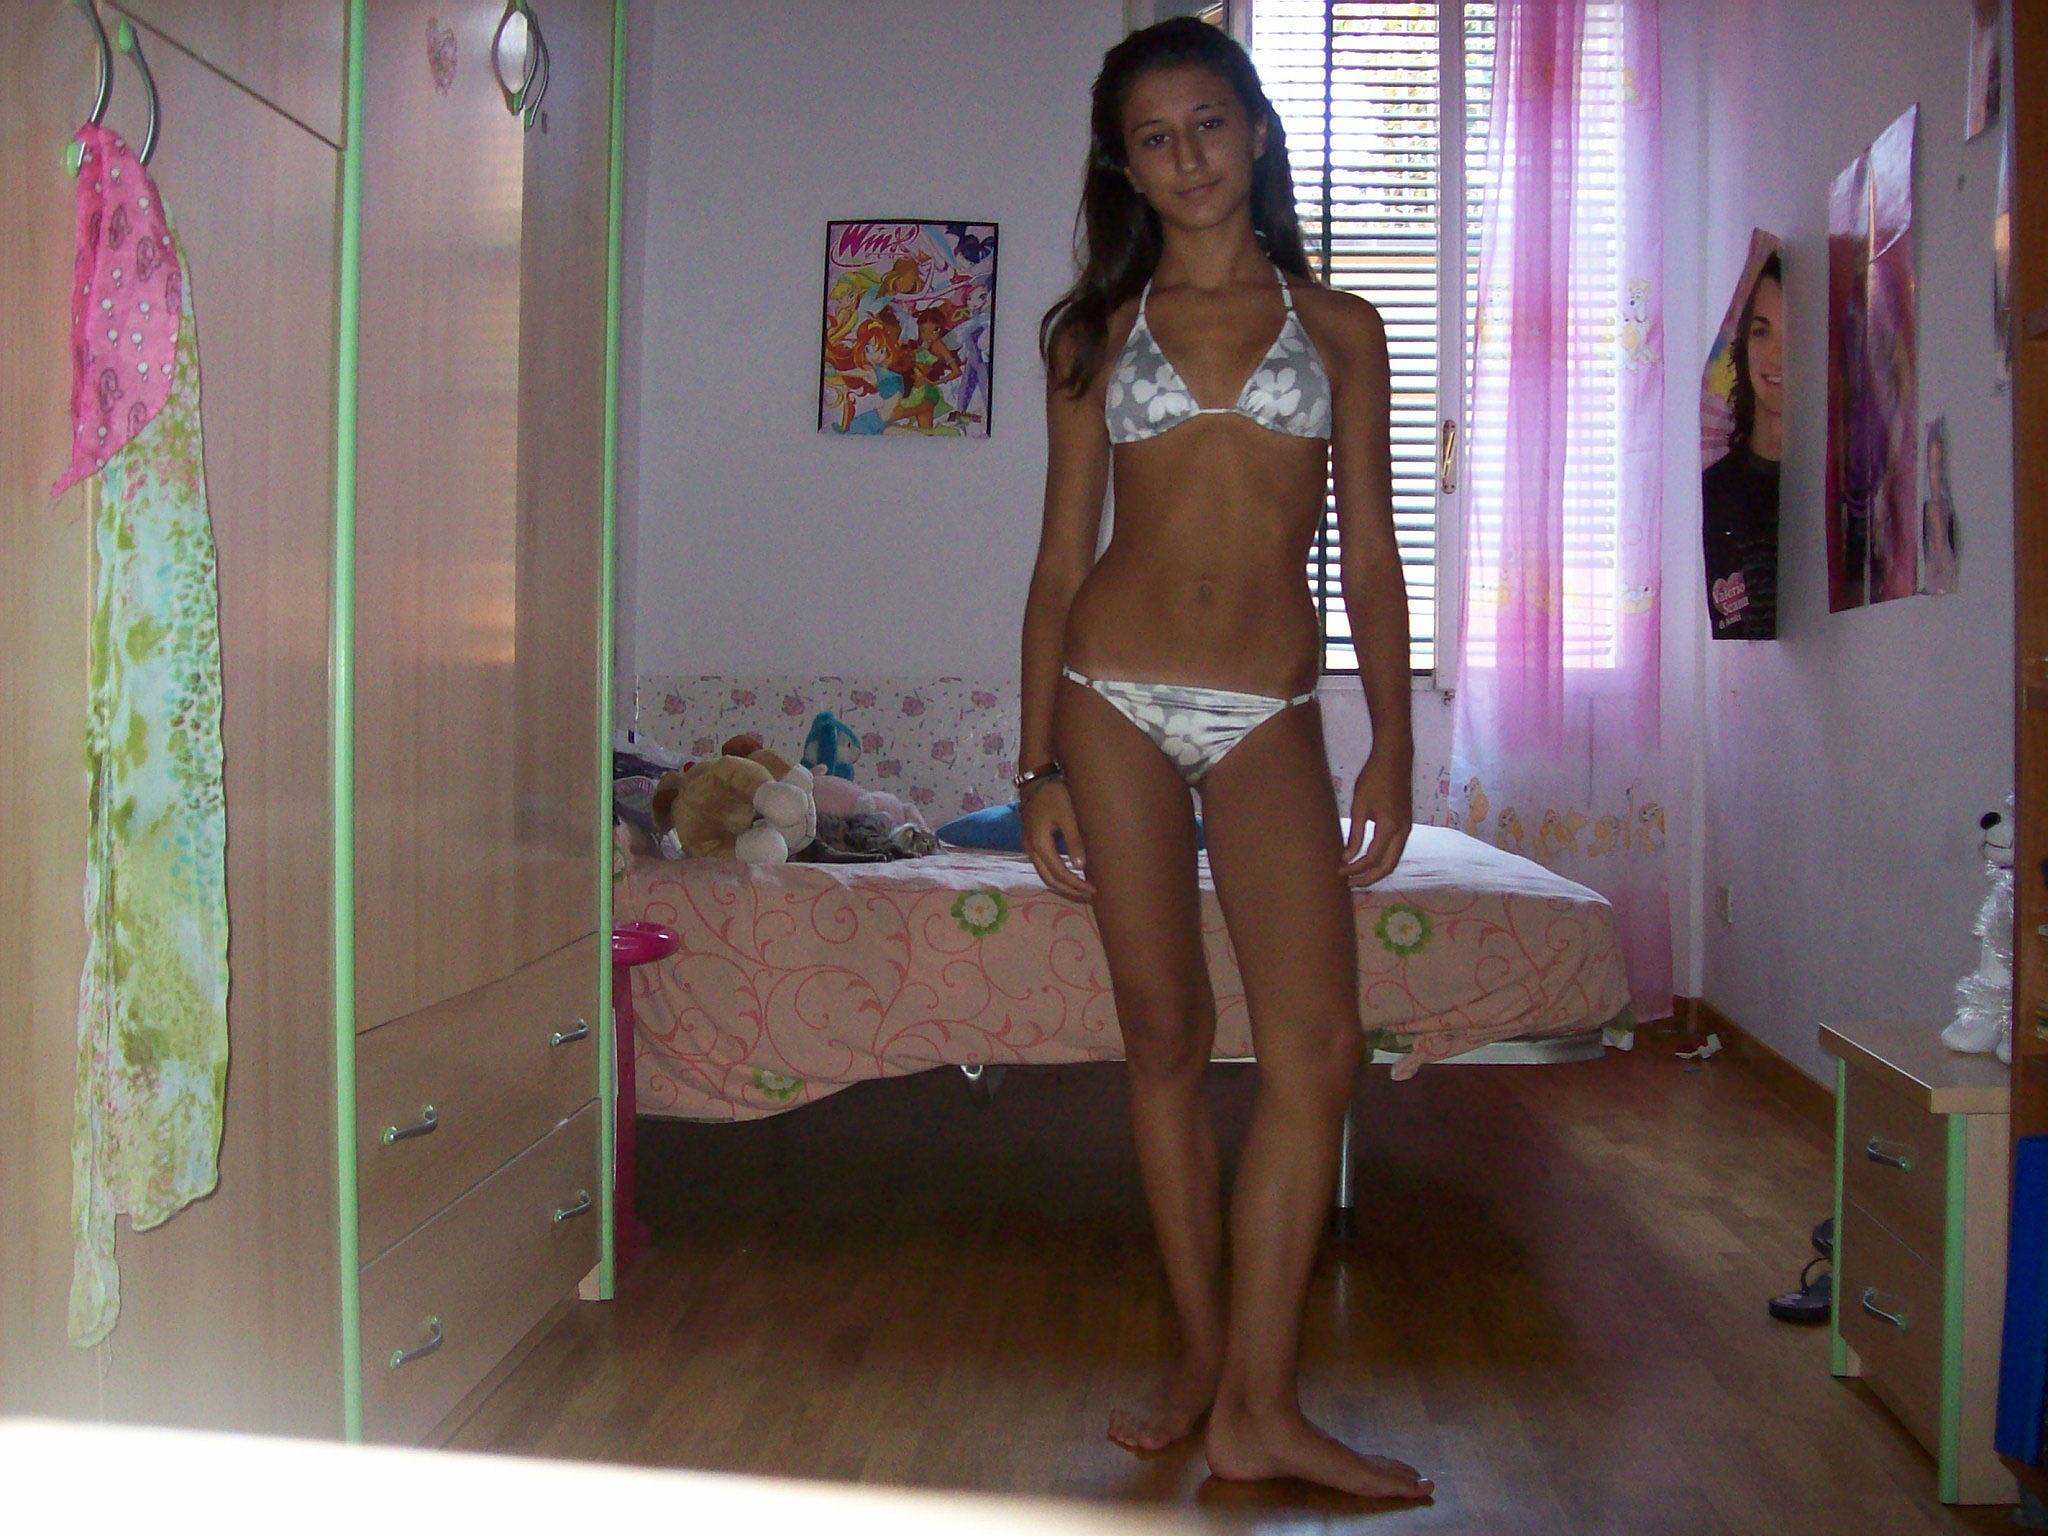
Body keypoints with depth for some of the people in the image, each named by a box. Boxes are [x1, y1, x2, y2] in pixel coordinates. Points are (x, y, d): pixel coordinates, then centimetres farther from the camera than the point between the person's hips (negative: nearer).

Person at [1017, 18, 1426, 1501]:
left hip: (1270, 712, 0)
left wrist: (1394, 744, 1)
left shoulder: (1339, 327, 11)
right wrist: (1041, 764, 3)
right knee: (1165, 1034, 5)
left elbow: (1370, 553, 9)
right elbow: (1061, 557, 8)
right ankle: (1203, 1355, 18)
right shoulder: (1096, 333, 10)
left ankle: (1259, 1404, -1)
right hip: (1115, 694, 0)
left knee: (1319, 1045, -10)